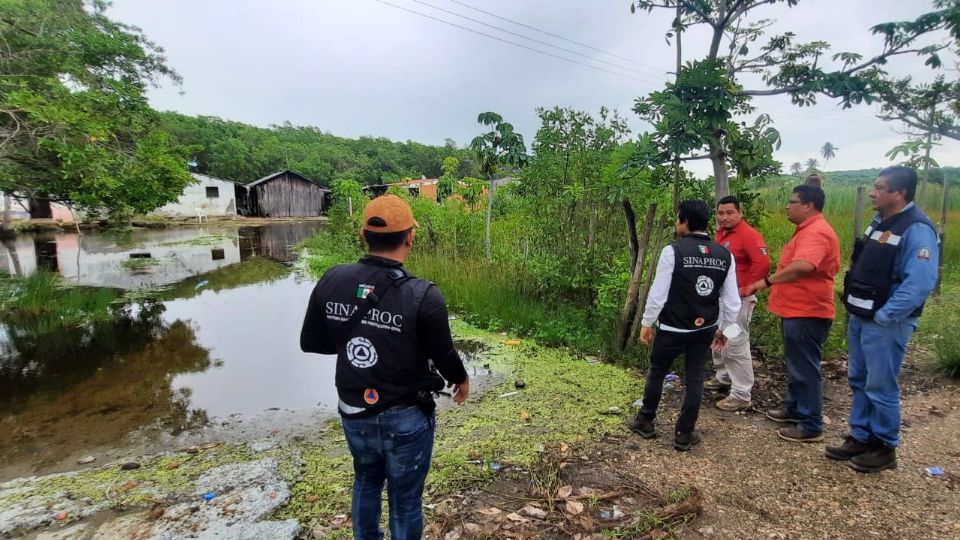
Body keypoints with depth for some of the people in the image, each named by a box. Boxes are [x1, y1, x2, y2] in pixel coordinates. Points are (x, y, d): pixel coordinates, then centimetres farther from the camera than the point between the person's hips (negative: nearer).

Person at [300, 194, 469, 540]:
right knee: (405, 498, 17)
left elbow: (310, 343, 1)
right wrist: (461, 379, 10)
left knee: (367, 480, 30)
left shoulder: (332, 281, -11)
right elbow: (444, 355, -11)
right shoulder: (423, 296, -25)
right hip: (406, 419, -4)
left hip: (353, 413, 5)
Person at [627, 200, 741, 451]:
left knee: (656, 373, 15)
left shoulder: (673, 251, -16)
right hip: (705, 330, 4)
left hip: (672, 329, -4)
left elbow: (658, 294, -14)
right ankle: (685, 434, 21)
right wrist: (723, 328, 16)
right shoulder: (725, 255, -1)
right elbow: (732, 301, 3)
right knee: (694, 379, 13)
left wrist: (646, 323, -1)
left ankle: (645, 422, 30)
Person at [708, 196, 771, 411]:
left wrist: (746, 288, -18)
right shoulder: (721, 233, 12)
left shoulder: (748, 234, -15)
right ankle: (723, 378, 36)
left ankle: (742, 396, 0)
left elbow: (762, 263, -25)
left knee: (736, 345, -7)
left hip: (738, 298, -9)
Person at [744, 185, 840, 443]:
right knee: (795, 365, 20)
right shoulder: (807, 230, 16)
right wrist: (774, 283, 21)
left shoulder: (816, 232, -21)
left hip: (807, 313, -11)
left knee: (805, 369, -2)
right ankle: (795, 409, 34)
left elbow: (803, 266, -38)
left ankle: (812, 426, 9)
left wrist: (767, 281, -33)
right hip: (796, 310, 11)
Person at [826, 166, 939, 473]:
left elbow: (920, 283, -25)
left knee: (880, 387, 3)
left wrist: (884, 315, -20)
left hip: (885, 324, -9)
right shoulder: (880, 221, 10)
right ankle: (860, 438, 30)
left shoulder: (917, 229, -17)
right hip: (860, 318, 9)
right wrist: (856, 308, 12)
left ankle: (884, 448, 20)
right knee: (859, 381, 17)